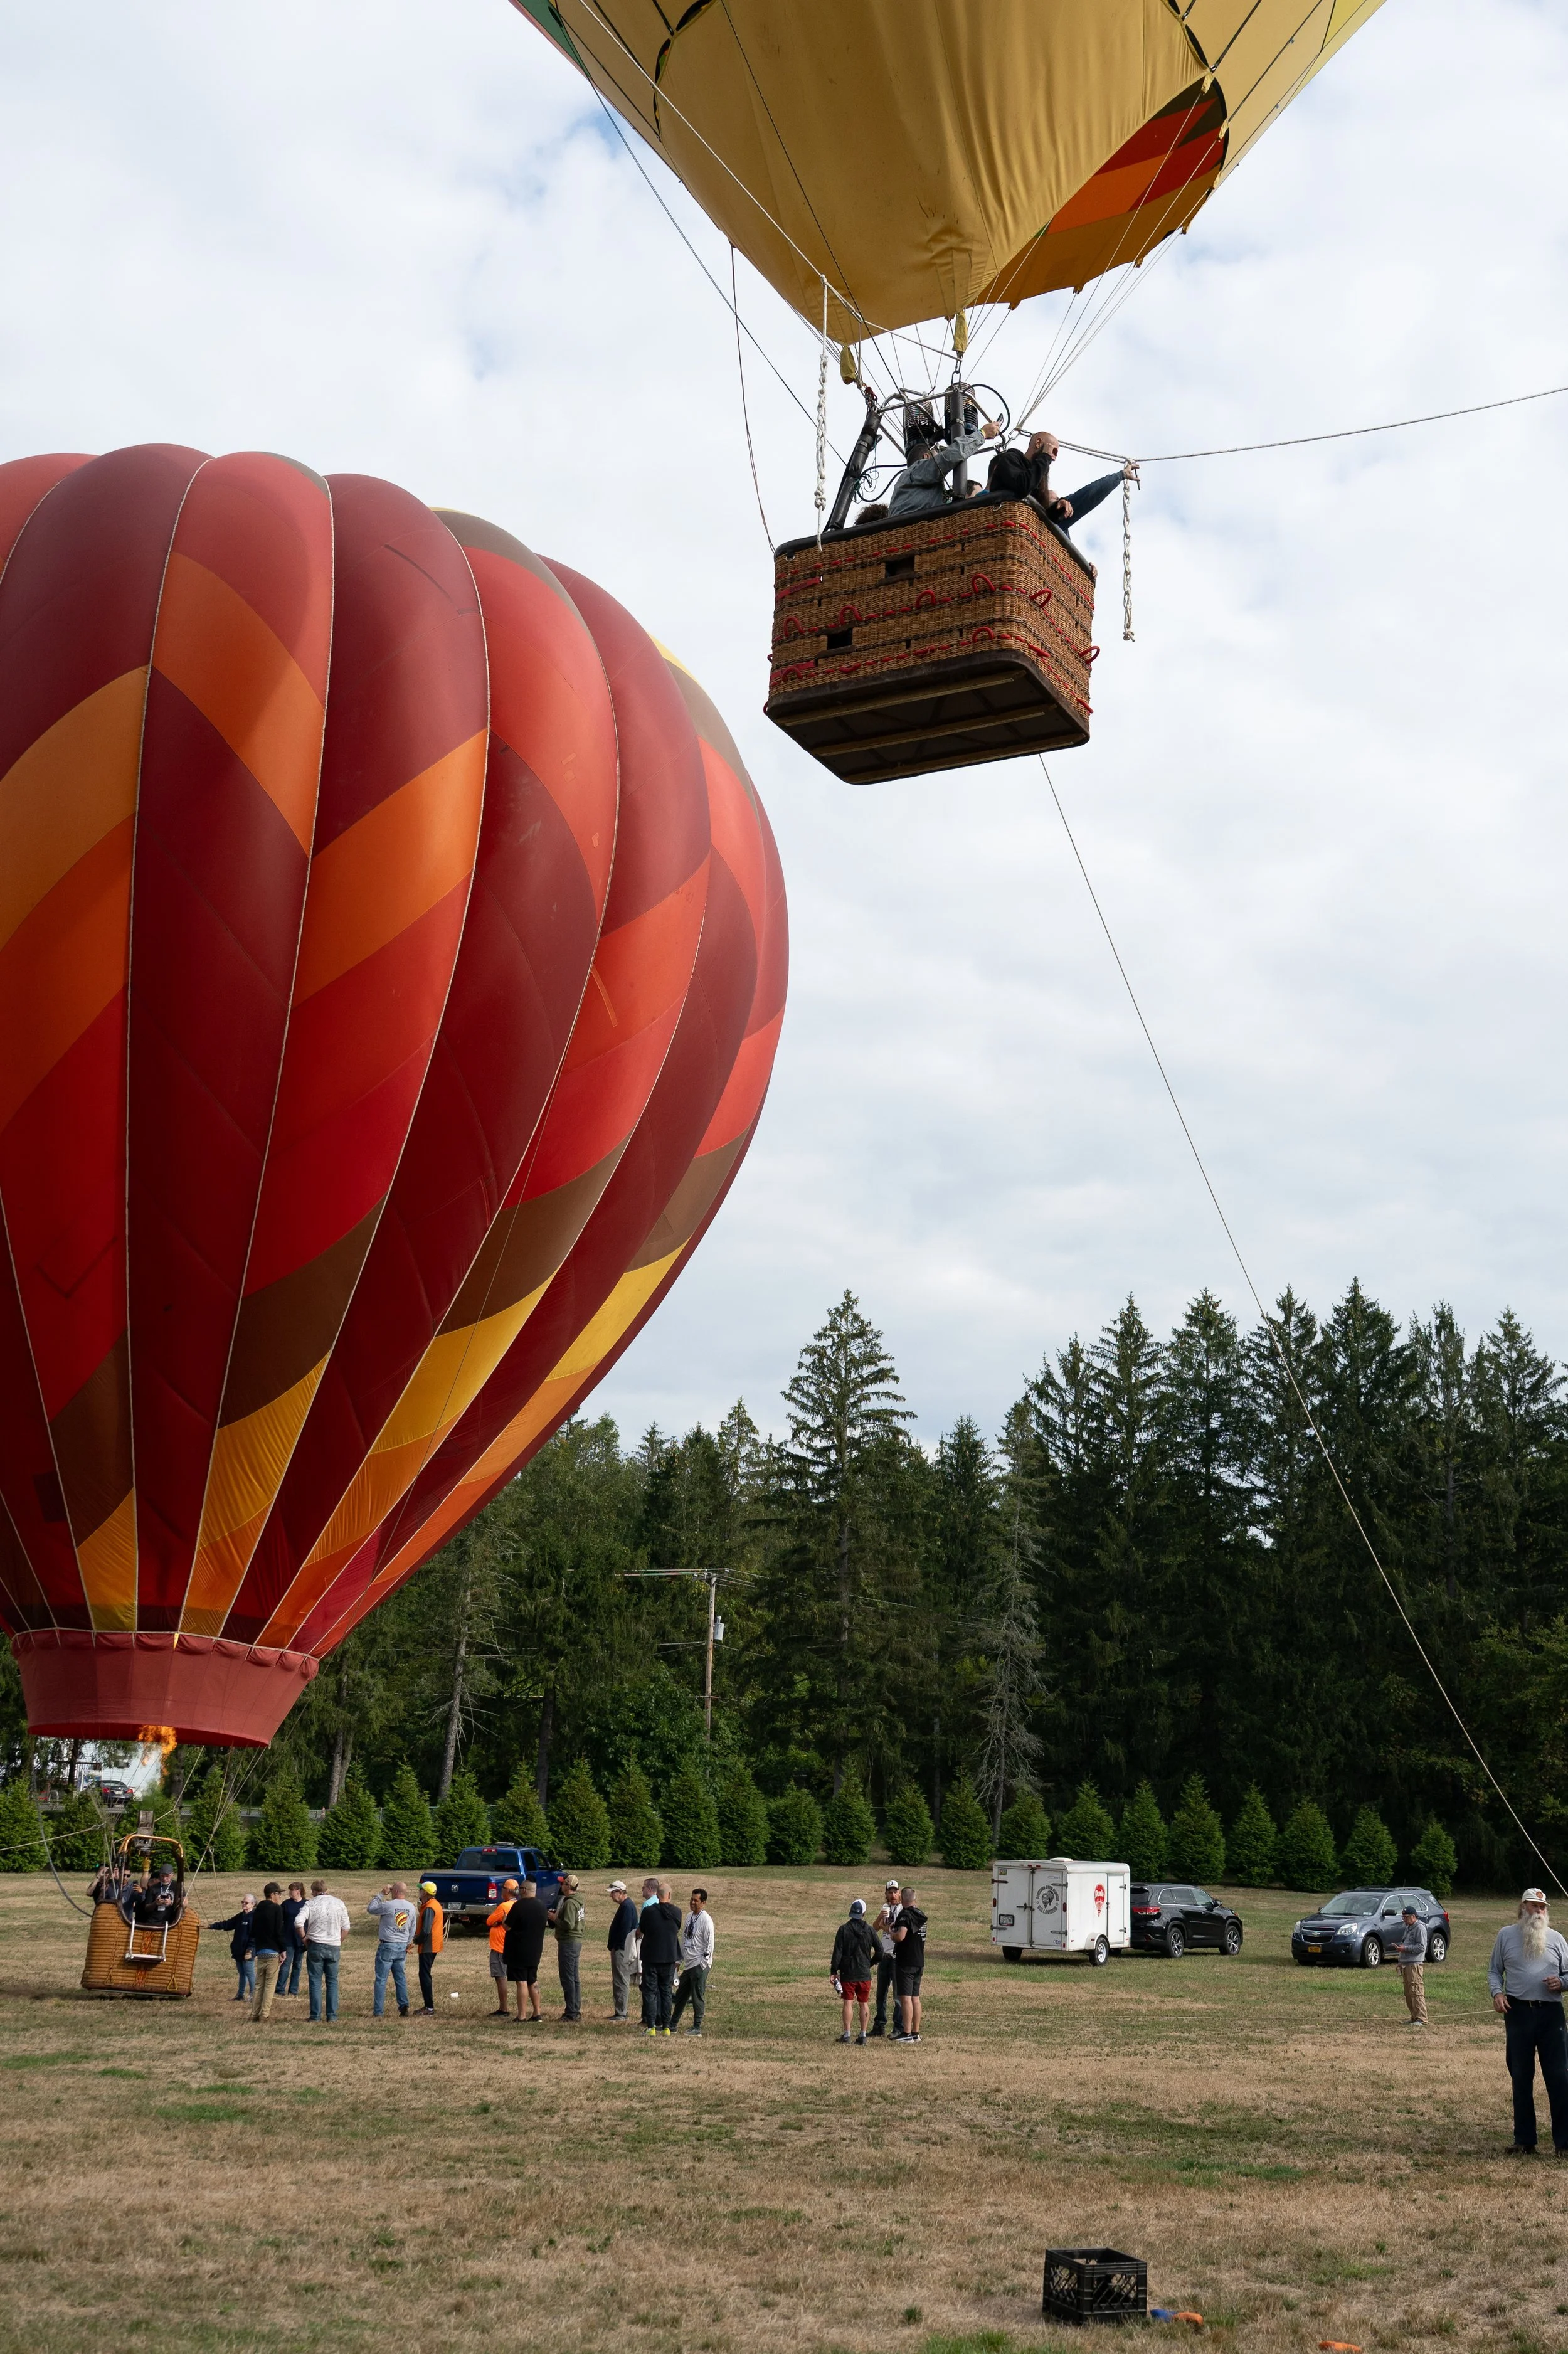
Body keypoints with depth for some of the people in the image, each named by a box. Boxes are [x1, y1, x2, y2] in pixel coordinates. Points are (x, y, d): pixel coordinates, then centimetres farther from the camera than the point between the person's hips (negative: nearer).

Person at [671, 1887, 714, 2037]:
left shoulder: (706, 1920, -13)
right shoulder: (689, 1917, 12)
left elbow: (710, 1943, -15)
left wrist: (703, 1964, -15)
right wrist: (679, 1959, 16)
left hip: (699, 1965, -8)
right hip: (688, 1964, 8)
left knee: (698, 1997, -1)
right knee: (680, 1996, 14)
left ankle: (697, 2028, 7)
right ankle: (672, 2025, 23)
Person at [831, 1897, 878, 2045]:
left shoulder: (844, 1929, -7)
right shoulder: (869, 1930, 1)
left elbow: (837, 1952, -8)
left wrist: (833, 1971, -3)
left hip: (848, 1973, -2)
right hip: (865, 1973, 2)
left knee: (848, 2003, 0)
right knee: (864, 2004, 9)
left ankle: (847, 2034, -1)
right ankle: (863, 2035, 9)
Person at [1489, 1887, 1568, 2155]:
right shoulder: (1506, 1935, 8)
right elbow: (1495, 1970, 11)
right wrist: (1497, 1992, -7)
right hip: (1518, 2012, 0)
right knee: (1521, 2078, 7)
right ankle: (1524, 2140, 16)